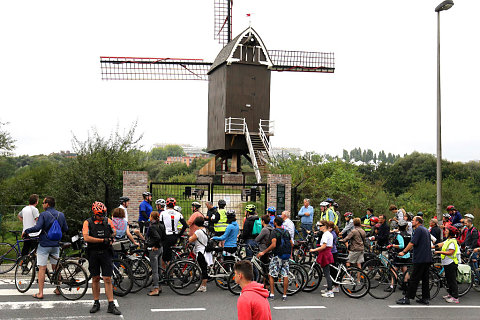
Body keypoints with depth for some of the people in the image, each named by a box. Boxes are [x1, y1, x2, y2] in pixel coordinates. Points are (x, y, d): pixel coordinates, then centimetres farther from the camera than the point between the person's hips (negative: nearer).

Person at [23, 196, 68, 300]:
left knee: (42, 268, -2)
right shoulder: (61, 215, 5)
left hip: (44, 245, -5)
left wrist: (26, 231, -7)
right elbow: (65, 229, 10)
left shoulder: (43, 215, -11)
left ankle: (40, 293, -2)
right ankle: (58, 289, 23)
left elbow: (37, 228, -22)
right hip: (56, 245, 5)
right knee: (56, 267, 16)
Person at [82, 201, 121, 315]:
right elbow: (86, 238, -14)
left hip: (106, 253, 0)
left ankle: (111, 305, -1)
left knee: (107, 279, -2)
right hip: (93, 253, 0)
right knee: (95, 279, 8)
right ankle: (96, 303, 21)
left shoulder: (108, 221, 5)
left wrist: (110, 240, -1)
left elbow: (114, 232, 18)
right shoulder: (88, 222, -1)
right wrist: (102, 240, -16)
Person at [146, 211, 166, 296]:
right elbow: (164, 237, 10)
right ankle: (158, 286, 24)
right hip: (160, 248, 8)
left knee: (154, 270, -5)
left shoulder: (152, 227, -17)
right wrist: (160, 244, 12)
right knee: (158, 268, 16)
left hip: (154, 249, -8)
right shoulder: (161, 226, 7)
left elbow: (157, 237, -28)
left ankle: (156, 289, -4)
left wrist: (155, 246, -16)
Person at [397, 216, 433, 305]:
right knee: (425, 279, 11)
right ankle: (426, 298, 12)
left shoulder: (418, 229, -11)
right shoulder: (426, 230, 18)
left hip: (420, 259, -9)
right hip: (427, 259, 9)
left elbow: (412, 243, -19)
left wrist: (403, 252, -13)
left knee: (413, 279, -6)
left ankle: (407, 298, -4)